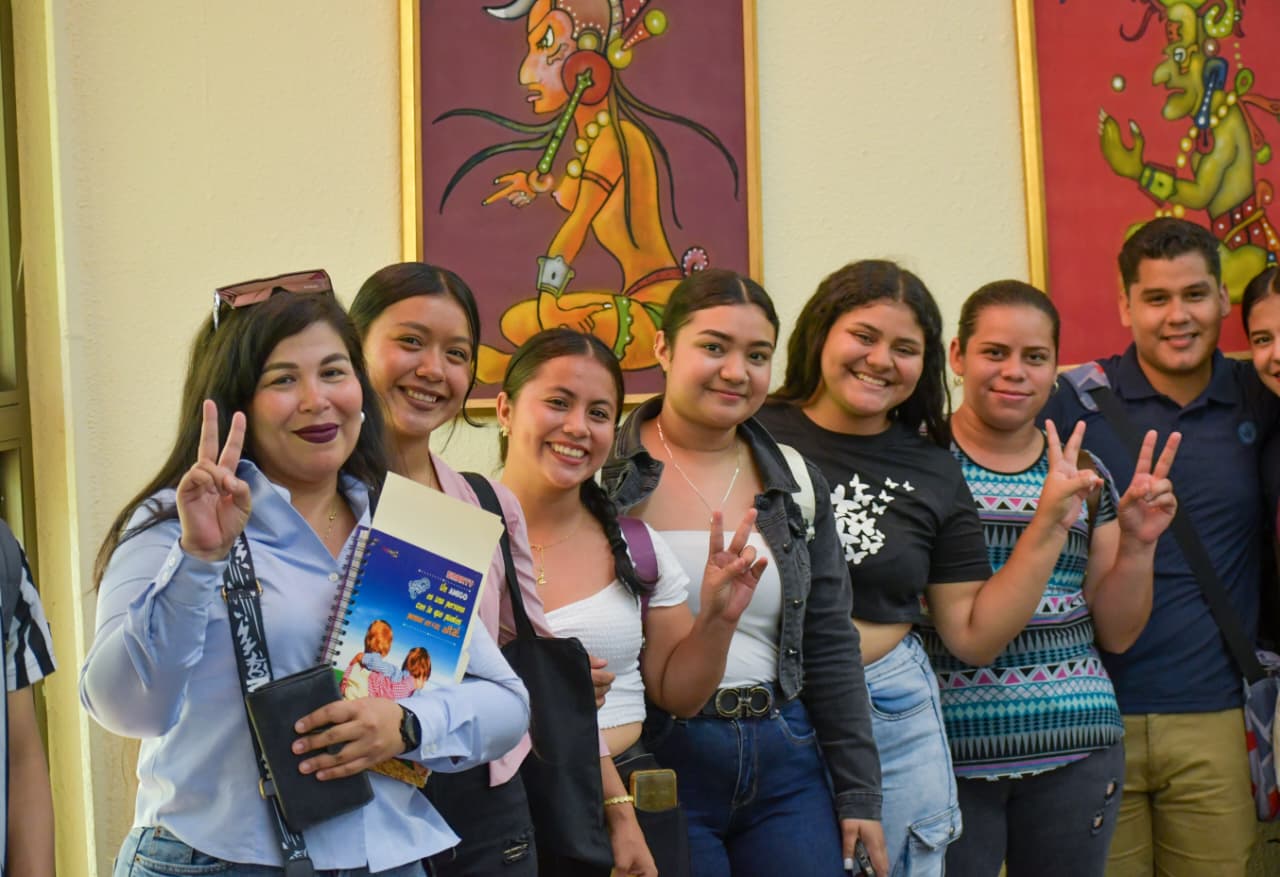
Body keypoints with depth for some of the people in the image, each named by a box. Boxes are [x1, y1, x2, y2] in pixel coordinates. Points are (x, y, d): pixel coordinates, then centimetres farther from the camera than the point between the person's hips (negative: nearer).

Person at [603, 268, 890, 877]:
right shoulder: (606, 474, -4)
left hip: (787, 765, 4)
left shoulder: (795, 480, 9)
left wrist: (859, 794, 8)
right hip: (655, 763, -4)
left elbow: (830, 646, 10)